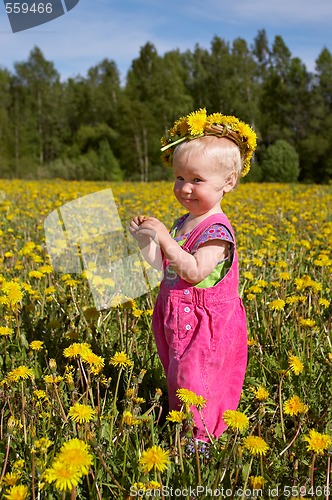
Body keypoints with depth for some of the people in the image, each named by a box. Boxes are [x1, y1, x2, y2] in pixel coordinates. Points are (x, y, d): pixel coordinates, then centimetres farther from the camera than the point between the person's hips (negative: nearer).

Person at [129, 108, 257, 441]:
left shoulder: (216, 229, -18)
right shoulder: (183, 223, 8)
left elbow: (195, 271, -29)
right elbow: (164, 265, 11)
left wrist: (164, 237, -28)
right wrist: (143, 239, -2)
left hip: (205, 327, -9)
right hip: (179, 322, 9)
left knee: (192, 385, -1)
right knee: (179, 380, 18)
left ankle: (198, 441, 14)